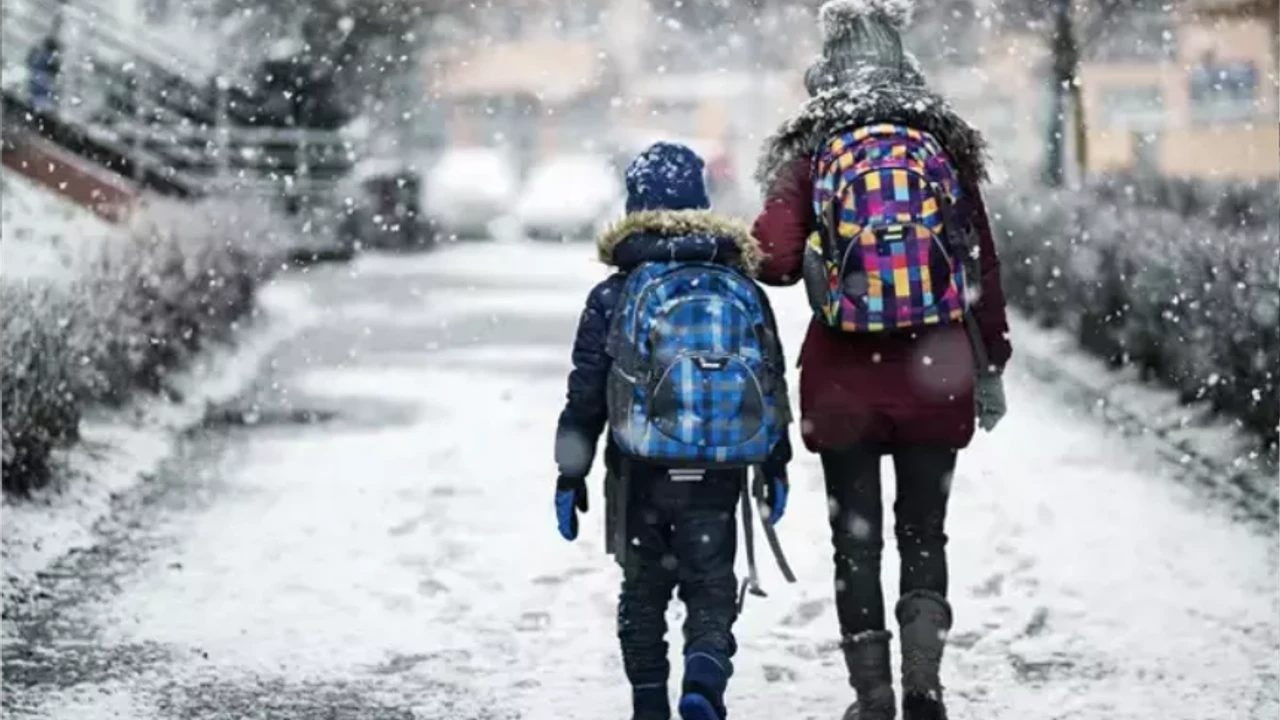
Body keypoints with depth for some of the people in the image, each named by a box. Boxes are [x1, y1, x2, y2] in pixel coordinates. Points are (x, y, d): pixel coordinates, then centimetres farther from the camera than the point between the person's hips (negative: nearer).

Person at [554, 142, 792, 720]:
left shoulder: (612, 296, -2)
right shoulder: (742, 288, 3)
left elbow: (585, 396, -1)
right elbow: (772, 384, 6)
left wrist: (570, 476, 6)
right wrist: (775, 466, 15)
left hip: (639, 474, 0)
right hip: (716, 476, 0)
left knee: (643, 590, 15)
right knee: (712, 587, 5)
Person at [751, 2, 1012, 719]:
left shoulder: (808, 155, -4)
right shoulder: (946, 148, 1)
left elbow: (775, 259, -14)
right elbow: (984, 268, 3)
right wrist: (991, 367, 11)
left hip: (844, 381, -1)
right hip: (936, 376, 1)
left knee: (856, 542, 9)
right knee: (924, 532, 13)